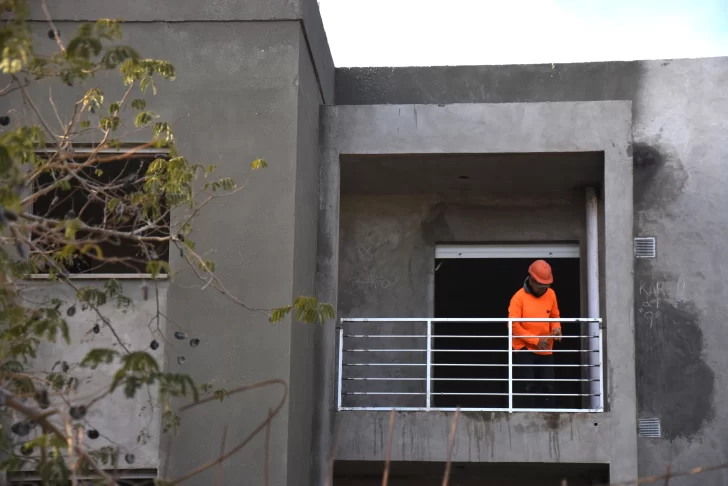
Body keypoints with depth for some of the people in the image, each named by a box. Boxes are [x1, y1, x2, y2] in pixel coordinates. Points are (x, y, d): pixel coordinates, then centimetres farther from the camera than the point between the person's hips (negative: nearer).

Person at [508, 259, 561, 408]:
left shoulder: (551, 294, 3)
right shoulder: (519, 297, -12)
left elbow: (555, 316, 16)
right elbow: (513, 325, -15)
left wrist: (556, 328, -8)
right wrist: (535, 341, -17)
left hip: (545, 350, 5)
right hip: (524, 349, -5)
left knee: (547, 386, 7)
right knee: (528, 386, -5)